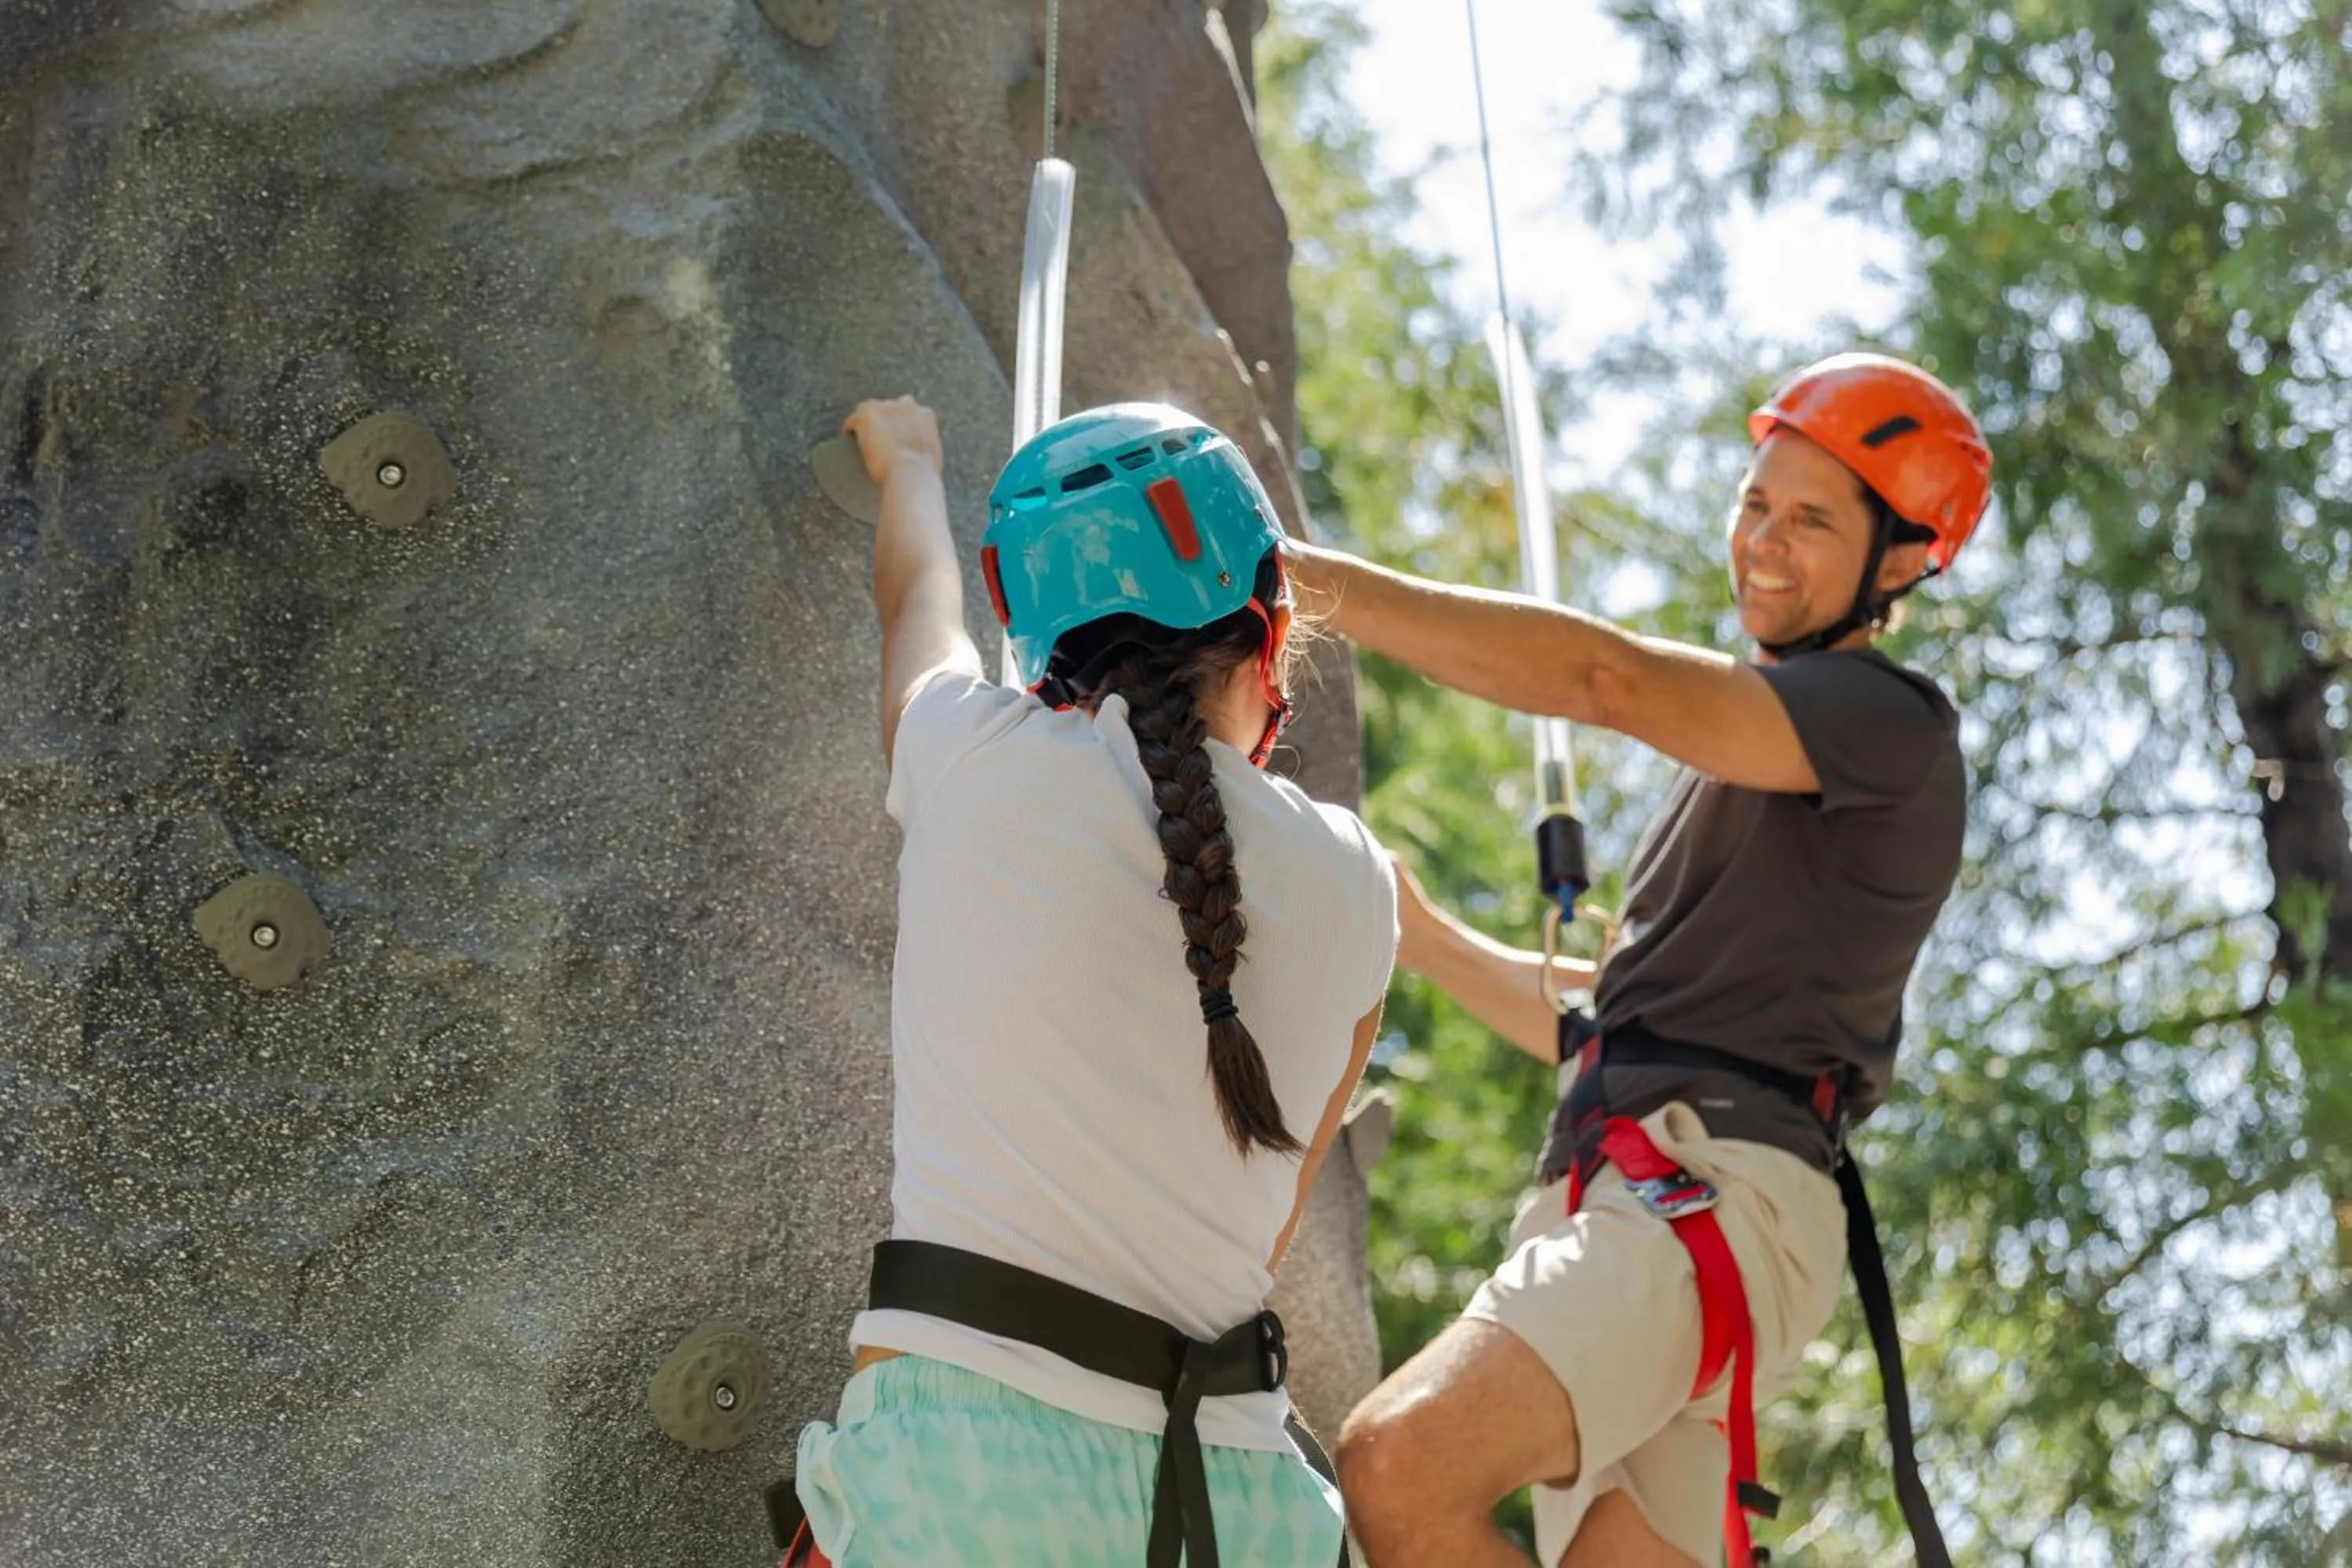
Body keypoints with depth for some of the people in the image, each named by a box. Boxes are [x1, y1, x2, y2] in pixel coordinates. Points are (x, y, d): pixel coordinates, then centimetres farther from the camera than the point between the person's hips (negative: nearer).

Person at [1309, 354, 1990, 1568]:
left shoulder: (1892, 725, -2)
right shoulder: (1741, 763, 29)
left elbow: (1601, 675, -17)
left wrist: (1300, 575, -16)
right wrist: (1418, 934, 22)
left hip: (1713, 1194, -10)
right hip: (1616, 1196, 10)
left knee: (1401, 1465, -30)